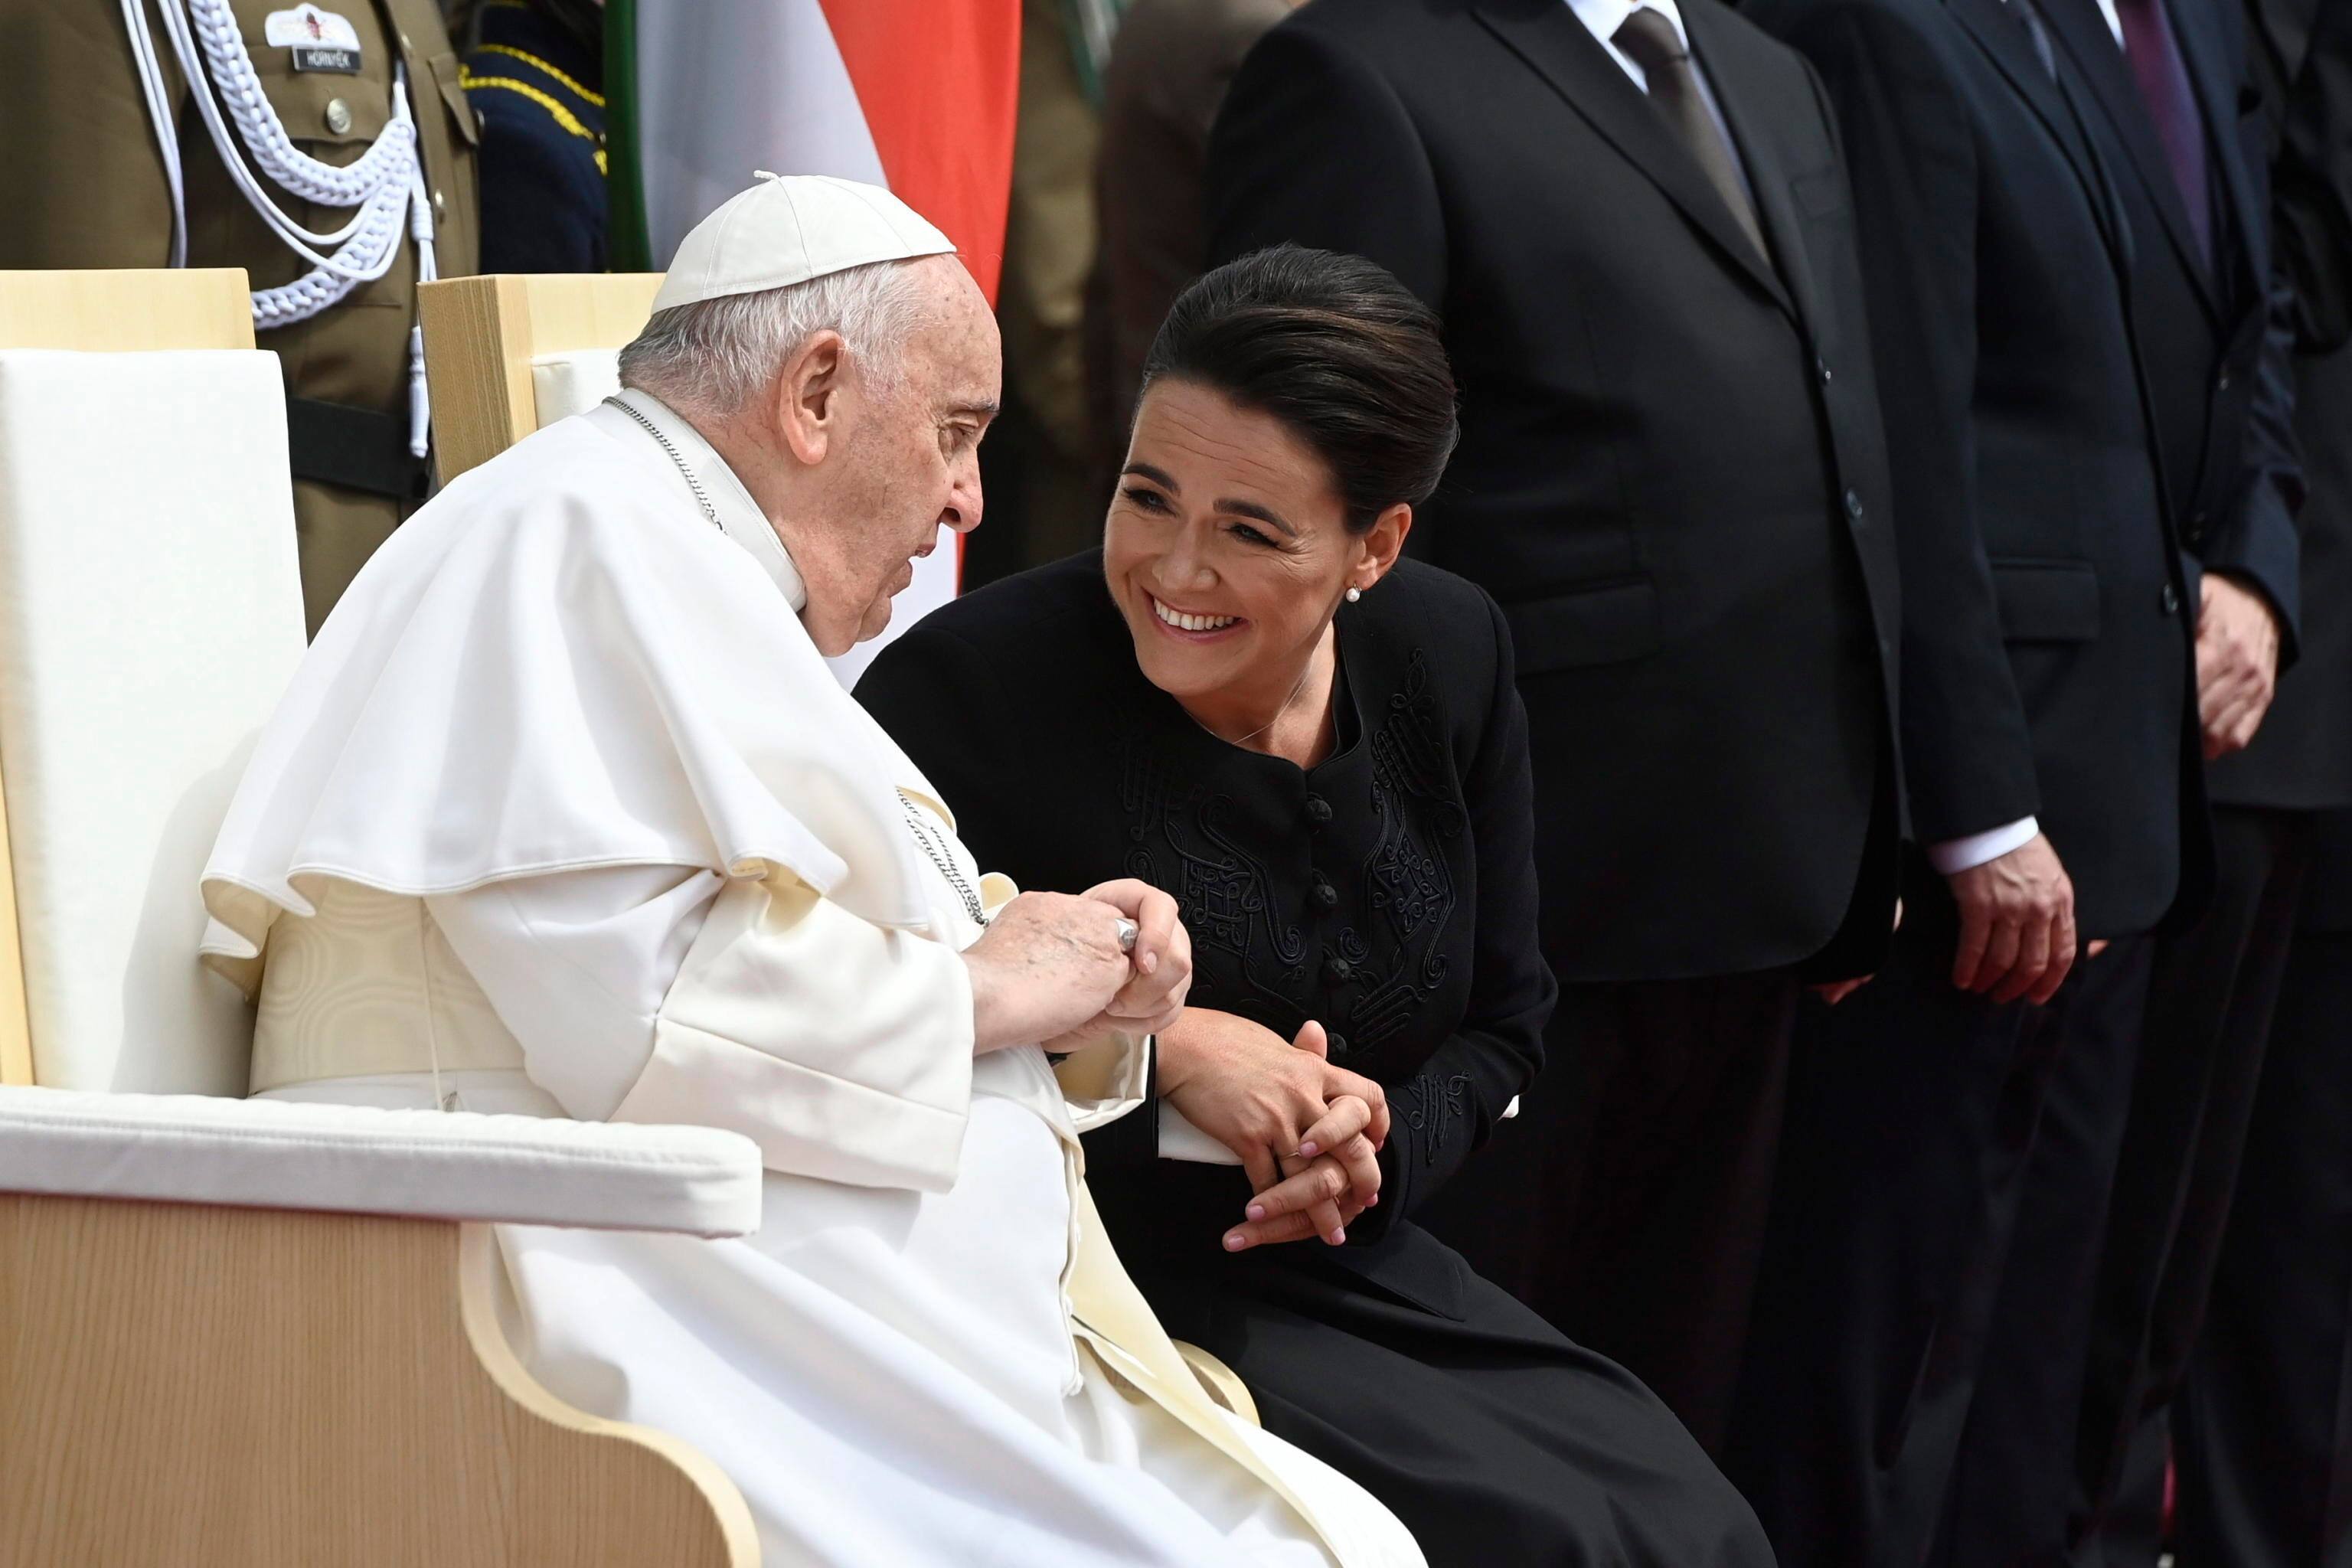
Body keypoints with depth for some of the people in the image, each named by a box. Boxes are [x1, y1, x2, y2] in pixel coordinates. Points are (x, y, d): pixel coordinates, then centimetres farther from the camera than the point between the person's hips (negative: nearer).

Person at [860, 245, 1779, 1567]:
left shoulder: (1451, 656, 3)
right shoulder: (975, 686, -13)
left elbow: (1505, 1026, 12)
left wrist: (1383, 1143, -9)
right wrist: (1153, 1043, -20)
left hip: (1363, 1275, 5)